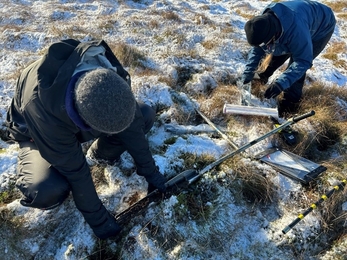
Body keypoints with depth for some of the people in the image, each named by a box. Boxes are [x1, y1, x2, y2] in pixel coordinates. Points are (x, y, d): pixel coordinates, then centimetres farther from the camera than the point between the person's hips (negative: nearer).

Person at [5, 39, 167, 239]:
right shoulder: (41, 105, -44)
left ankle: (102, 153, 10)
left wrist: (150, 172, -9)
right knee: (47, 191, -34)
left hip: (81, 119, 4)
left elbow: (132, 125, -17)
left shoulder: (111, 75, -32)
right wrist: (98, 219, -22)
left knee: (145, 115, -14)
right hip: (37, 132, -4)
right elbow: (74, 169, -34)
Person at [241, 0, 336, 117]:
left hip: (322, 26, -6)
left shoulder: (296, 30, -47)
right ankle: (263, 75, 34)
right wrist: (248, 73, -18)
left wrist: (280, 83, -48)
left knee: (296, 63, -17)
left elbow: (303, 61, -39)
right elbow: (256, 49, -11)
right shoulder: (263, 23, -25)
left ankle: (291, 102, -4)